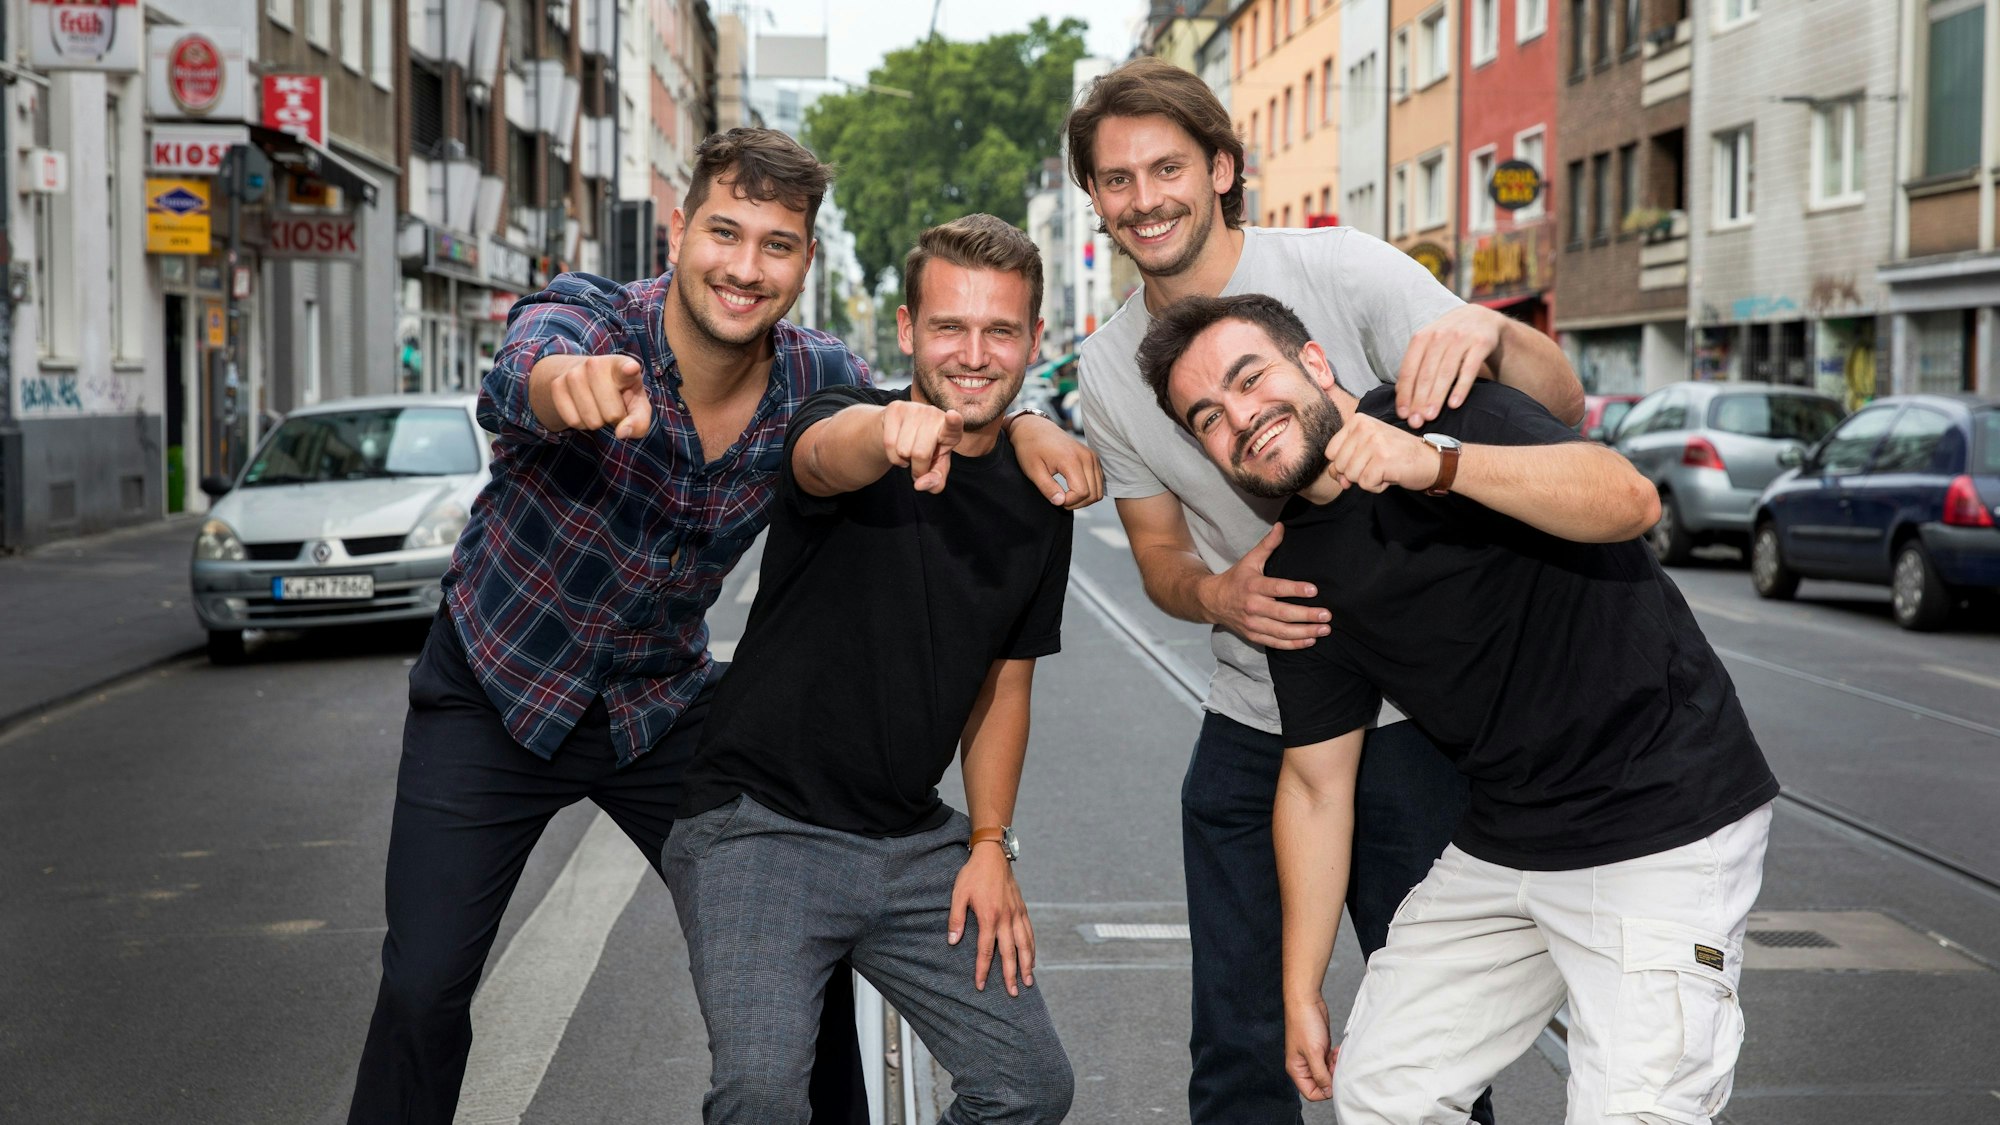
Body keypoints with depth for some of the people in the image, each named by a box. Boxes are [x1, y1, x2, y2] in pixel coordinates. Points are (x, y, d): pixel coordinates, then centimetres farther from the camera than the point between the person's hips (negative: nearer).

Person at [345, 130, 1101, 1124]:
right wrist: (573, 383, -73)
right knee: (423, 990, -7)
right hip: (496, 690, -3)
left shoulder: (816, 381, -13)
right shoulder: (586, 317, -24)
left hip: (663, 702, 3)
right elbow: (518, 380, -47)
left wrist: (1027, 427, -22)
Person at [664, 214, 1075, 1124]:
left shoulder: (1038, 504, 5)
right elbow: (827, 457, -38)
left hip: (915, 843, 6)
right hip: (763, 821, -5)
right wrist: (887, 432, -61)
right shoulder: (848, 423, -11)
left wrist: (991, 845, 5)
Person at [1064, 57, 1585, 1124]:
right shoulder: (1109, 369, 3)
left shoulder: (1344, 272, -11)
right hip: (1249, 725, 4)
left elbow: (1562, 407, -16)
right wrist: (1214, 596, -12)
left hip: (1413, 715, -4)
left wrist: (1487, 332, -40)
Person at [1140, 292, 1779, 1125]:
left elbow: (1631, 503, -29)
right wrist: (1300, 994, 10)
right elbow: (1316, 786, 10)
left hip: (1665, 825, -7)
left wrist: (1438, 463, -43)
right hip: (1503, 840, 7)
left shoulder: (1444, 412, -13)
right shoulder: (1300, 575, 5)